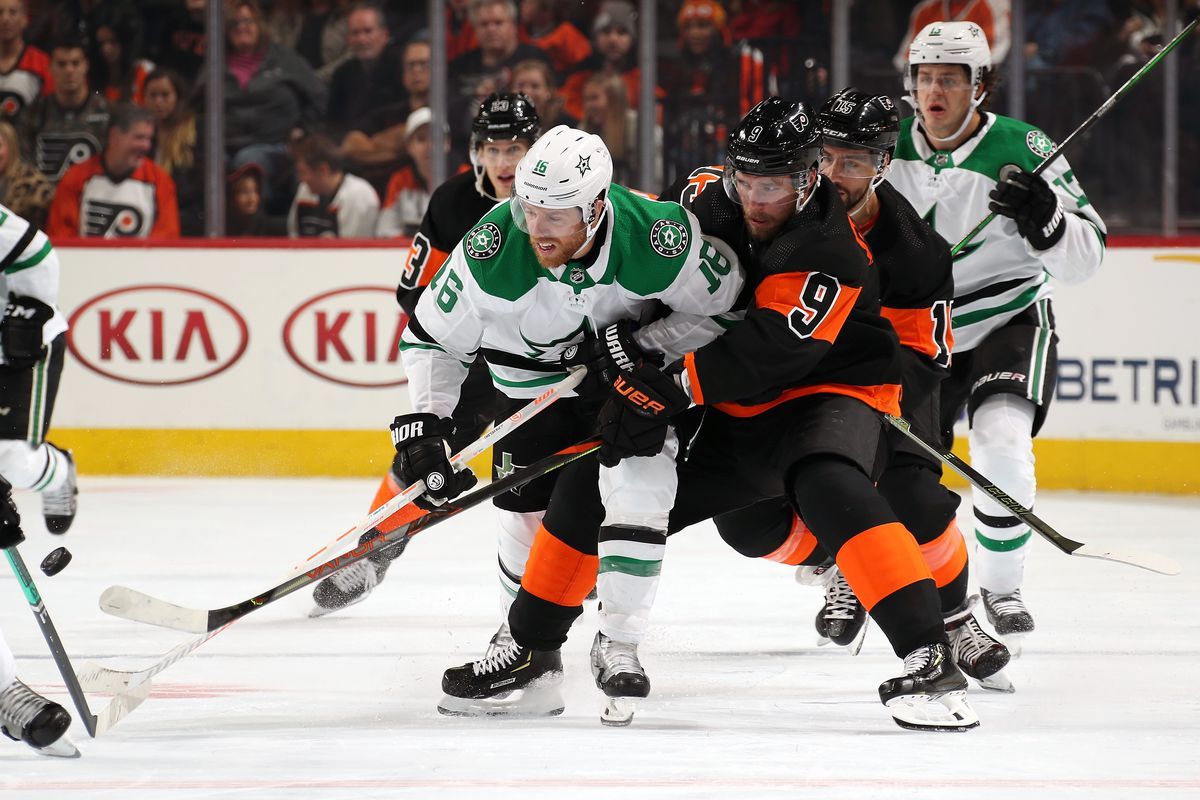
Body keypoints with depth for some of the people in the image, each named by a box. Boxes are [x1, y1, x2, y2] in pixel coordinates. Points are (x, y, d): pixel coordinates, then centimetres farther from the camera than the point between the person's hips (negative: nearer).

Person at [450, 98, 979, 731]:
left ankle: (928, 656, -43)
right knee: (595, 484, 3)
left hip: (824, 393, -7)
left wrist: (671, 385, -36)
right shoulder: (714, 204, -3)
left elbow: (766, 351, -34)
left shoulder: (826, 251, -25)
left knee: (829, 486, -39)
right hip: (728, 415, 7)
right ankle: (532, 649, 22)